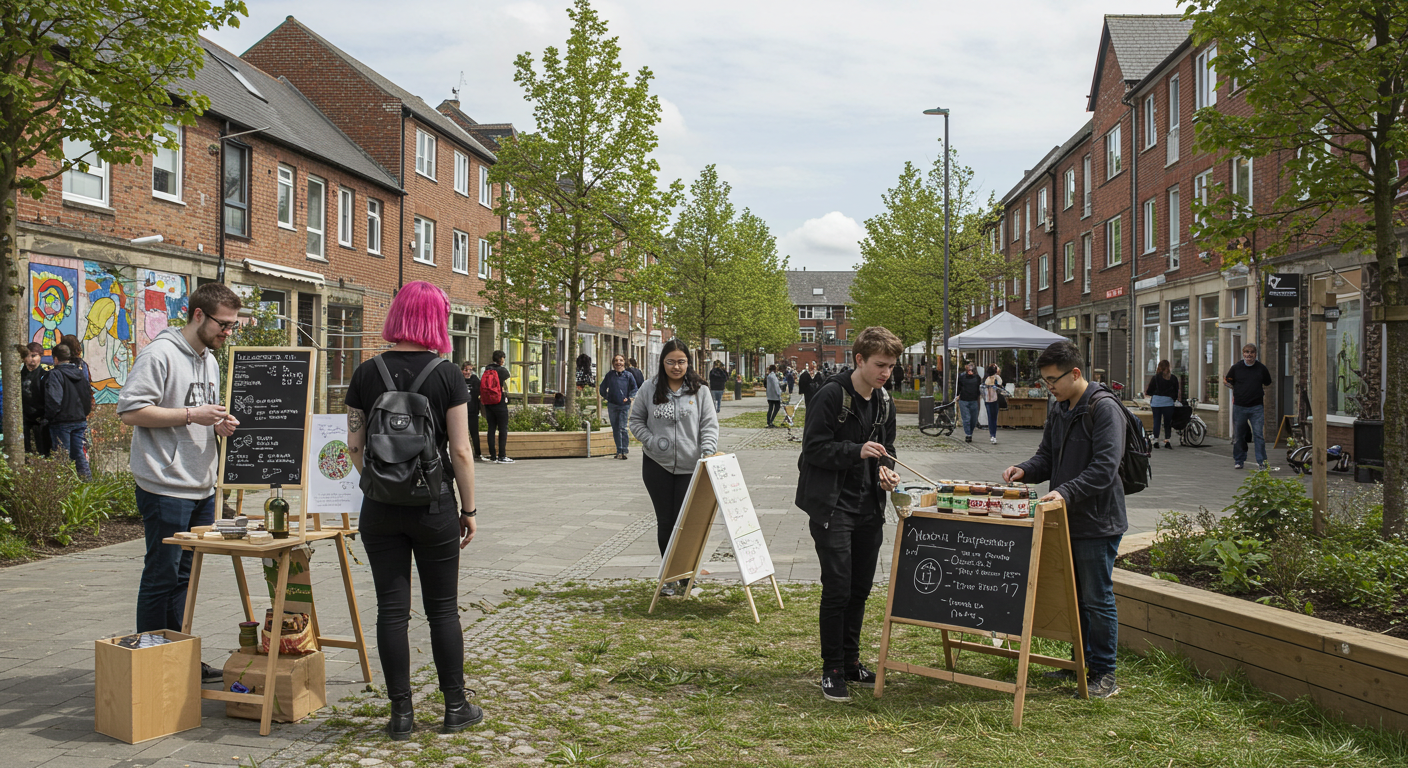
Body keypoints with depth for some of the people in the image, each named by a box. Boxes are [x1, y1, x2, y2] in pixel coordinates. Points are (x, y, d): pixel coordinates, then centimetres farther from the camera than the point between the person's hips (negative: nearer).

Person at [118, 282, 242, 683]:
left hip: (203, 487, 8)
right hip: (166, 488, -8)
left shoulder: (210, 360, 17)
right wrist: (191, 415, -19)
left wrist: (220, 424, 4)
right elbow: (130, 411, -17)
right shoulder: (159, 355, -11)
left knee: (185, 574, 13)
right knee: (162, 576, -1)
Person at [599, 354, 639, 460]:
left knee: (622, 427, -12)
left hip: (624, 405, -3)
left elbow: (634, 389, 9)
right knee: (615, 429, 5)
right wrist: (607, 397, 7)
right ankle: (619, 451, 11)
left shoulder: (628, 375, 3)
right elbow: (602, 388, 18)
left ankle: (625, 449, -5)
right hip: (612, 405, 3)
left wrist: (629, 398, -3)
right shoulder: (609, 375, 7)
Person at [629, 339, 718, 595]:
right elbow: (636, 420, 9)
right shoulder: (649, 389, 3)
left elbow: (709, 425, 1)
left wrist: (707, 451, -15)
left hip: (689, 466, -1)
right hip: (657, 465, 1)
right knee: (665, 521, 6)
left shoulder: (699, 390, 1)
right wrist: (651, 441, -7)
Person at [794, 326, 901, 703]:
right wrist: (857, 451, -25)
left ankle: (851, 661, 25)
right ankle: (832, 670, 4)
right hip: (832, 506, -7)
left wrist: (886, 470, -1)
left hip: (868, 508, 7)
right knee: (837, 589, -7)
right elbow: (813, 447, -15)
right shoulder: (830, 396, -13)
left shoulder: (884, 403, 10)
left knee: (860, 588, 12)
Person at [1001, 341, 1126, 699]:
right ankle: (1083, 660, 31)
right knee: (1072, 595, 17)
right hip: (1067, 520, 8)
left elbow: (1105, 467, -23)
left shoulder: (1103, 408, -15)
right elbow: (1048, 456, 19)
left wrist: (1066, 492, -31)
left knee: (1097, 599, -1)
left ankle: (1105, 675, 10)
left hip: (1097, 521, -8)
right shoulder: (1057, 409, 12)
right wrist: (1025, 470, -1)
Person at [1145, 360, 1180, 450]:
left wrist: (1146, 392, 22)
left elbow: (1149, 391, 1)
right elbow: (1176, 392, 8)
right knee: (1167, 422, 7)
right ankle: (1167, 440, 3)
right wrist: (1174, 400, 22)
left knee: (1156, 421, 6)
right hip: (1168, 402, 0)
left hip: (1156, 401, 0)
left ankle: (1155, 440, 7)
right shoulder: (1173, 378, 1)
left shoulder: (1155, 377, -4)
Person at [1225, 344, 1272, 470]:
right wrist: (1226, 382, -1)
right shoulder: (1236, 368, 4)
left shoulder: (1261, 368, 6)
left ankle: (1262, 461, -1)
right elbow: (1229, 383, 14)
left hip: (1256, 407, -1)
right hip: (1239, 406, 1)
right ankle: (1239, 460, 20)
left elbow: (1267, 384, 16)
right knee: (1239, 435, 8)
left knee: (1259, 434, -6)